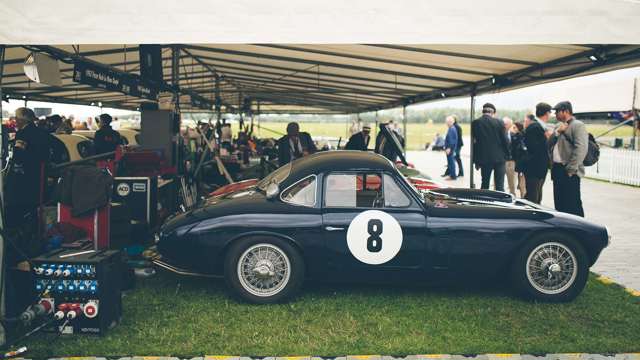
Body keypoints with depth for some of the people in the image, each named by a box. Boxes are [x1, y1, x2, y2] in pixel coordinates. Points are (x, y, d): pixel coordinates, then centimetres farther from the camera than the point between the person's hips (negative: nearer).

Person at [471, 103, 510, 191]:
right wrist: (506, 154, 13)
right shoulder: (499, 122, -4)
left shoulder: (475, 123, -3)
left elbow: (474, 142, 0)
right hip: (499, 158, -1)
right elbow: (505, 140, -2)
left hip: (484, 158, 1)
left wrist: (476, 160, 6)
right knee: (499, 185, 1)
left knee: (485, 185, 11)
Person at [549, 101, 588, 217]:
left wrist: (571, 169, -19)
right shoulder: (560, 126, 19)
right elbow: (550, 143, 13)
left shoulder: (578, 125, -8)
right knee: (559, 203, 13)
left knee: (572, 205, -6)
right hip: (557, 169, 8)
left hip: (569, 172, -8)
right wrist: (557, 132, -4)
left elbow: (581, 149, -18)